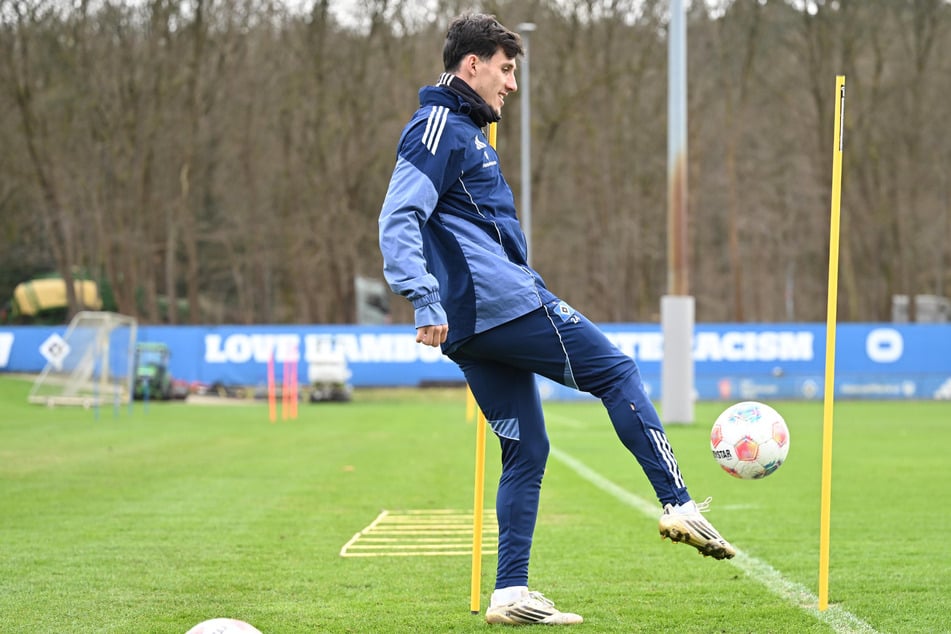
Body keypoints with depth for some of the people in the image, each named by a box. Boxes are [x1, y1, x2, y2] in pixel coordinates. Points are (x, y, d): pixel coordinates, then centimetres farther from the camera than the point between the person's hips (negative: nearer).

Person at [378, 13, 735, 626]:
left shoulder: (465, 132, 24)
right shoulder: (440, 128, -7)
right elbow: (399, 220, -19)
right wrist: (426, 301, -28)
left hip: (476, 326, 10)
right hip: (504, 301, -10)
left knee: (527, 450, 8)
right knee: (616, 371, -2)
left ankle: (511, 593, 5)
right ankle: (680, 506, -3)